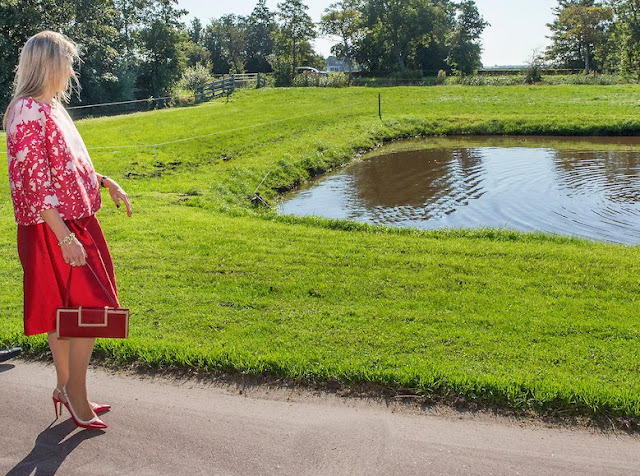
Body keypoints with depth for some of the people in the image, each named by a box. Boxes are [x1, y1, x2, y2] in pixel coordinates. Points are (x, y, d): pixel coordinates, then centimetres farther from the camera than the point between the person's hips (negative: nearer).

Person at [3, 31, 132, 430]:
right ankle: (75, 392, 9)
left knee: (65, 313, 15)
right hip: (55, 229, -10)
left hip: (72, 221, 10)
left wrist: (105, 181, 12)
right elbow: (35, 181, -22)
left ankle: (67, 389, 27)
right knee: (92, 308, -5)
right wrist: (65, 237, -24)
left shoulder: (49, 108, 13)